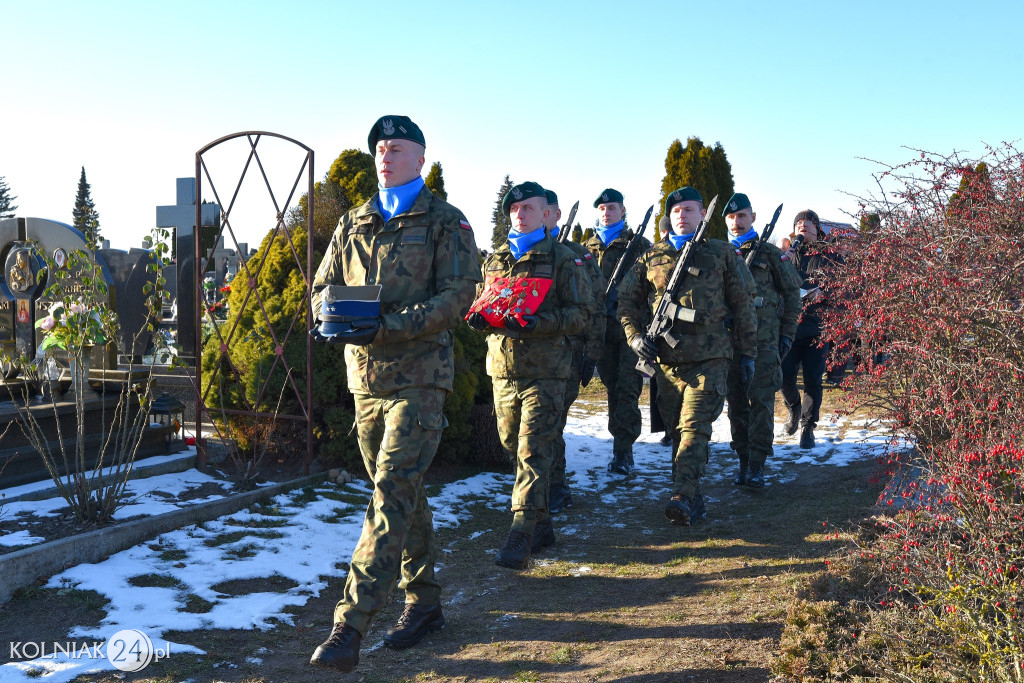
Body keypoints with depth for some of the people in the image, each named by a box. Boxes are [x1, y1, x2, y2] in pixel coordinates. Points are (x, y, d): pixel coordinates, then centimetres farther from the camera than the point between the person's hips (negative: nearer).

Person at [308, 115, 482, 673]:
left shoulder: (445, 223, -1)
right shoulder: (353, 224, 16)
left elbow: (457, 294, -11)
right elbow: (323, 285, 15)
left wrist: (387, 326, -22)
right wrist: (330, 318, -10)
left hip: (418, 375, -6)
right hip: (365, 374, 6)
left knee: (392, 494, -13)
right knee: (402, 492, 14)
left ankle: (349, 628, -14)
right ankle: (424, 602, 27)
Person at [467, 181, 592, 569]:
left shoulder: (563, 259, 0)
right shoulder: (495, 260, 16)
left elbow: (581, 313, -5)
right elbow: (482, 301, 24)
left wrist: (538, 322, -21)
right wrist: (479, 316, -2)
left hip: (544, 372, -6)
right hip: (502, 370, 6)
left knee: (533, 453, -11)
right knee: (514, 448, 11)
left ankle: (521, 536, -10)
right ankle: (541, 526, 25)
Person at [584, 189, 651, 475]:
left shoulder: (639, 245, 4)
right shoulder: (589, 247, 16)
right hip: (601, 327, 4)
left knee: (627, 388, -9)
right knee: (612, 387, 8)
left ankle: (622, 450, -10)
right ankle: (622, 446, 17)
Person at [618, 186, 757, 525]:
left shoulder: (722, 254, 8)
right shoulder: (651, 257, 13)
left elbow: (743, 307, 10)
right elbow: (627, 301, 16)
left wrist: (747, 353, 7)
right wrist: (635, 335, -1)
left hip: (709, 358, -3)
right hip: (666, 358, 4)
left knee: (694, 427, -16)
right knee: (678, 430, 8)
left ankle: (682, 498, -23)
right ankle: (693, 499, 19)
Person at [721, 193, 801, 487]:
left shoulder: (771, 254, 5)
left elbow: (792, 292, 8)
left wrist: (788, 333, 3)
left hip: (763, 340, -3)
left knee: (761, 401, -7)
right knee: (736, 403, 6)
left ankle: (757, 466, -6)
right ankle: (743, 461, 16)